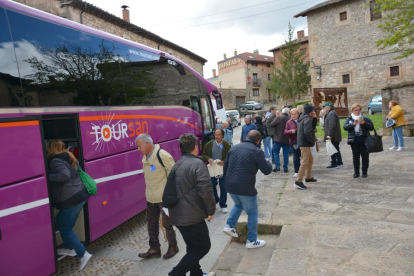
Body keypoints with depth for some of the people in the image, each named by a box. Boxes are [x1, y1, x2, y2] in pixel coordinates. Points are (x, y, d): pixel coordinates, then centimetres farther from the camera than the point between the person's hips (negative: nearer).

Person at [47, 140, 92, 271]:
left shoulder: (55, 161, -14)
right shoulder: (68, 157, 12)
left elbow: (65, 175, -30)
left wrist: (48, 176, -22)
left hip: (70, 199, -9)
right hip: (80, 194, 9)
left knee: (65, 228, 2)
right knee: (61, 223, 24)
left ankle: (83, 254, -2)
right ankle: (70, 248, 35)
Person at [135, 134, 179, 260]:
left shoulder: (162, 155, -20)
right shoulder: (145, 157, 7)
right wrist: (149, 190, 14)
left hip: (164, 197, -8)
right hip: (151, 197, 8)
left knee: (167, 222, 6)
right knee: (151, 222, 16)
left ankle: (173, 246, 27)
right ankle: (154, 249, 31)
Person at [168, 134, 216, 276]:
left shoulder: (176, 165, 11)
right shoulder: (197, 164, -16)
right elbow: (206, 190, -23)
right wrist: (211, 210, -9)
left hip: (177, 214, 9)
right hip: (191, 215, -8)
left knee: (193, 245, 22)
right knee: (203, 246, 6)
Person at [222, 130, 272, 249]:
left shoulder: (234, 148, 9)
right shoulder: (257, 151, -9)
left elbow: (225, 167, 15)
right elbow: (267, 170, -5)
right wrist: (267, 162, 17)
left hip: (230, 186, 6)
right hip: (245, 188, -6)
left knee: (238, 205, 33)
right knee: (252, 213, 13)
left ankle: (229, 226, 26)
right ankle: (251, 241, 20)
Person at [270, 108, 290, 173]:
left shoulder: (278, 117, -8)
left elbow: (271, 125, -6)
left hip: (278, 139, -3)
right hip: (287, 139, 3)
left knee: (276, 152, 7)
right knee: (286, 154, 9)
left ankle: (277, 166, -2)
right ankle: (285, 168, 11)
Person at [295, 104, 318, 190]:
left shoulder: (301, 118, 15)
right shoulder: (307, 119, -15)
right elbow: (307, 132, -26)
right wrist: (312, 141, -13)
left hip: (302, 142, 10)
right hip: (305, 143, -10)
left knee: (310, 160, 21)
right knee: (305, 162, -10)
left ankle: (308, 177, 30)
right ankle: (298, 181, -11)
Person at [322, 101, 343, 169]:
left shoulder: (332, 114, -17)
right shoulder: (330, 113, 16)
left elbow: (332, 125, -25)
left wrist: (329, 135, -26)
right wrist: (324, 127, 10)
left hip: (333, 137, -10)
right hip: (335, 136, 10)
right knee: (336, 149, 17)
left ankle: (334, 164, 2)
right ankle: (339, 162, 26)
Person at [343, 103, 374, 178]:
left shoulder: (365, 118, 3)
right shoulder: (349, 119, 4)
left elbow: (371, 127, -2)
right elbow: (345, 127, -9)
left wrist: (364, 123, -18)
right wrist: (353, 124, -23)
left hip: (364, 140, 0)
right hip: (354, 141, 0)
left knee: (365, 156, 5)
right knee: (355, 157, 7)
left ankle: (364, 172, 17)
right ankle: (356, 172, 17)